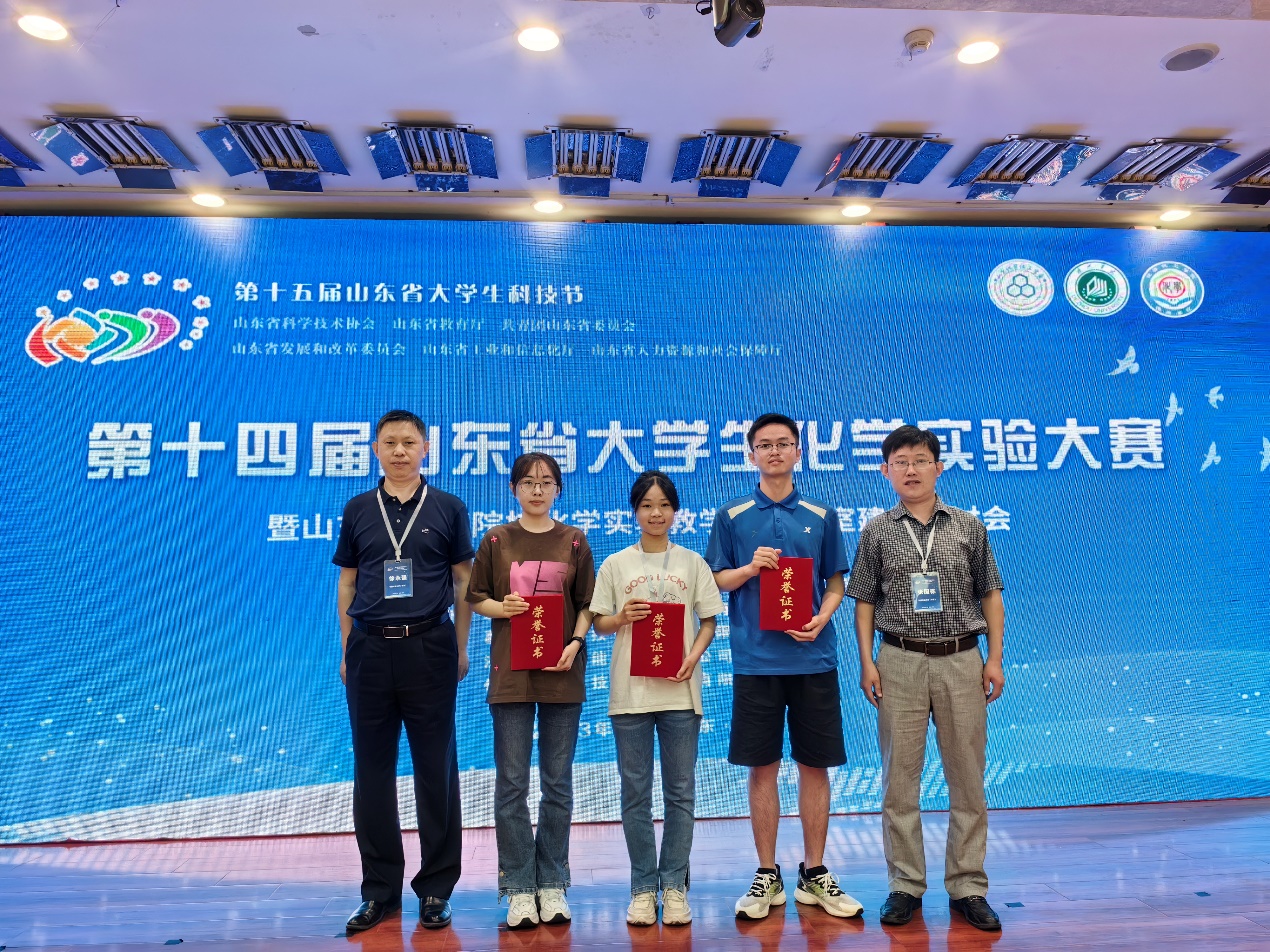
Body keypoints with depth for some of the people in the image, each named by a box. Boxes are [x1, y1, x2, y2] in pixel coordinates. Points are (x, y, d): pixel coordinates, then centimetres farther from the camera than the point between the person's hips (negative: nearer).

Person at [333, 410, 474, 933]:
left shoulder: (448, 508, 4)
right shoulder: (358, 510, 9)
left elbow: (463, 582, 5)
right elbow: (347, 582, 11)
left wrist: (460, 649, 1)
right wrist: (346, 650, 7)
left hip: (429, 647, -2)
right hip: (370, 649, 2)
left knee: (436, 770, 4)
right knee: (372, 770, 7)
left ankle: (436, 889, 16)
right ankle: (380, 889, 21)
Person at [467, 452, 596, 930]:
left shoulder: (574, 541, 4)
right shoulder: (496, 540, 4)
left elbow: (586, 605, 4)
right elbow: (476, 598, 8)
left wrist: (574, 644, -12)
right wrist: (500, 607, -12)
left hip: (562, 671, 1)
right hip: (510, 672, 0)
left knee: (557, 784, 8)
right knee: (512, 783, 3)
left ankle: (552, 884, 21)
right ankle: (519, 888, 15)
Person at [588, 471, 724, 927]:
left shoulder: (692, 563, 6)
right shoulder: (615, 564, 5)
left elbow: (709, 620, 6)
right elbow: (599, 623, 7)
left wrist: (693, 657, -10)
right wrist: (622, 618, -13)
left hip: (679, 689, 0)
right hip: (630, 690, 0)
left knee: (680, 791, 6)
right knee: (636, 792, 7)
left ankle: (674, 886, 19)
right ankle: (643, 887, 19)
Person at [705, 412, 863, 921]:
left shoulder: (822, 515, 7)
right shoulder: (731, 516, 5)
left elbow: (835, 583, 9)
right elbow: (715, 581, 6)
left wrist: (822, 619, -10)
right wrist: (751, 567, -12)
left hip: (813, 657, 1)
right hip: (755, 659, -1)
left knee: (815, 765, 7)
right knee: (762, 767, 6)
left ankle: (814, 874, 23)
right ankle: (767, 875, 20)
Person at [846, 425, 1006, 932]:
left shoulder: (968, 526, 5)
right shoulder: (877, 532, 4)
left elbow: (990, 595, 8)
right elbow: (864, 602, 5)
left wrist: (995, 658, 1)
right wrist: (867, 662, -2)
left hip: (961, 661, 1)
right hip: (901, 662, 0)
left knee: (967, 777, 6)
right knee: (899, 777, 5)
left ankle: (967, 887, 19)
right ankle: (906, 885, 18)